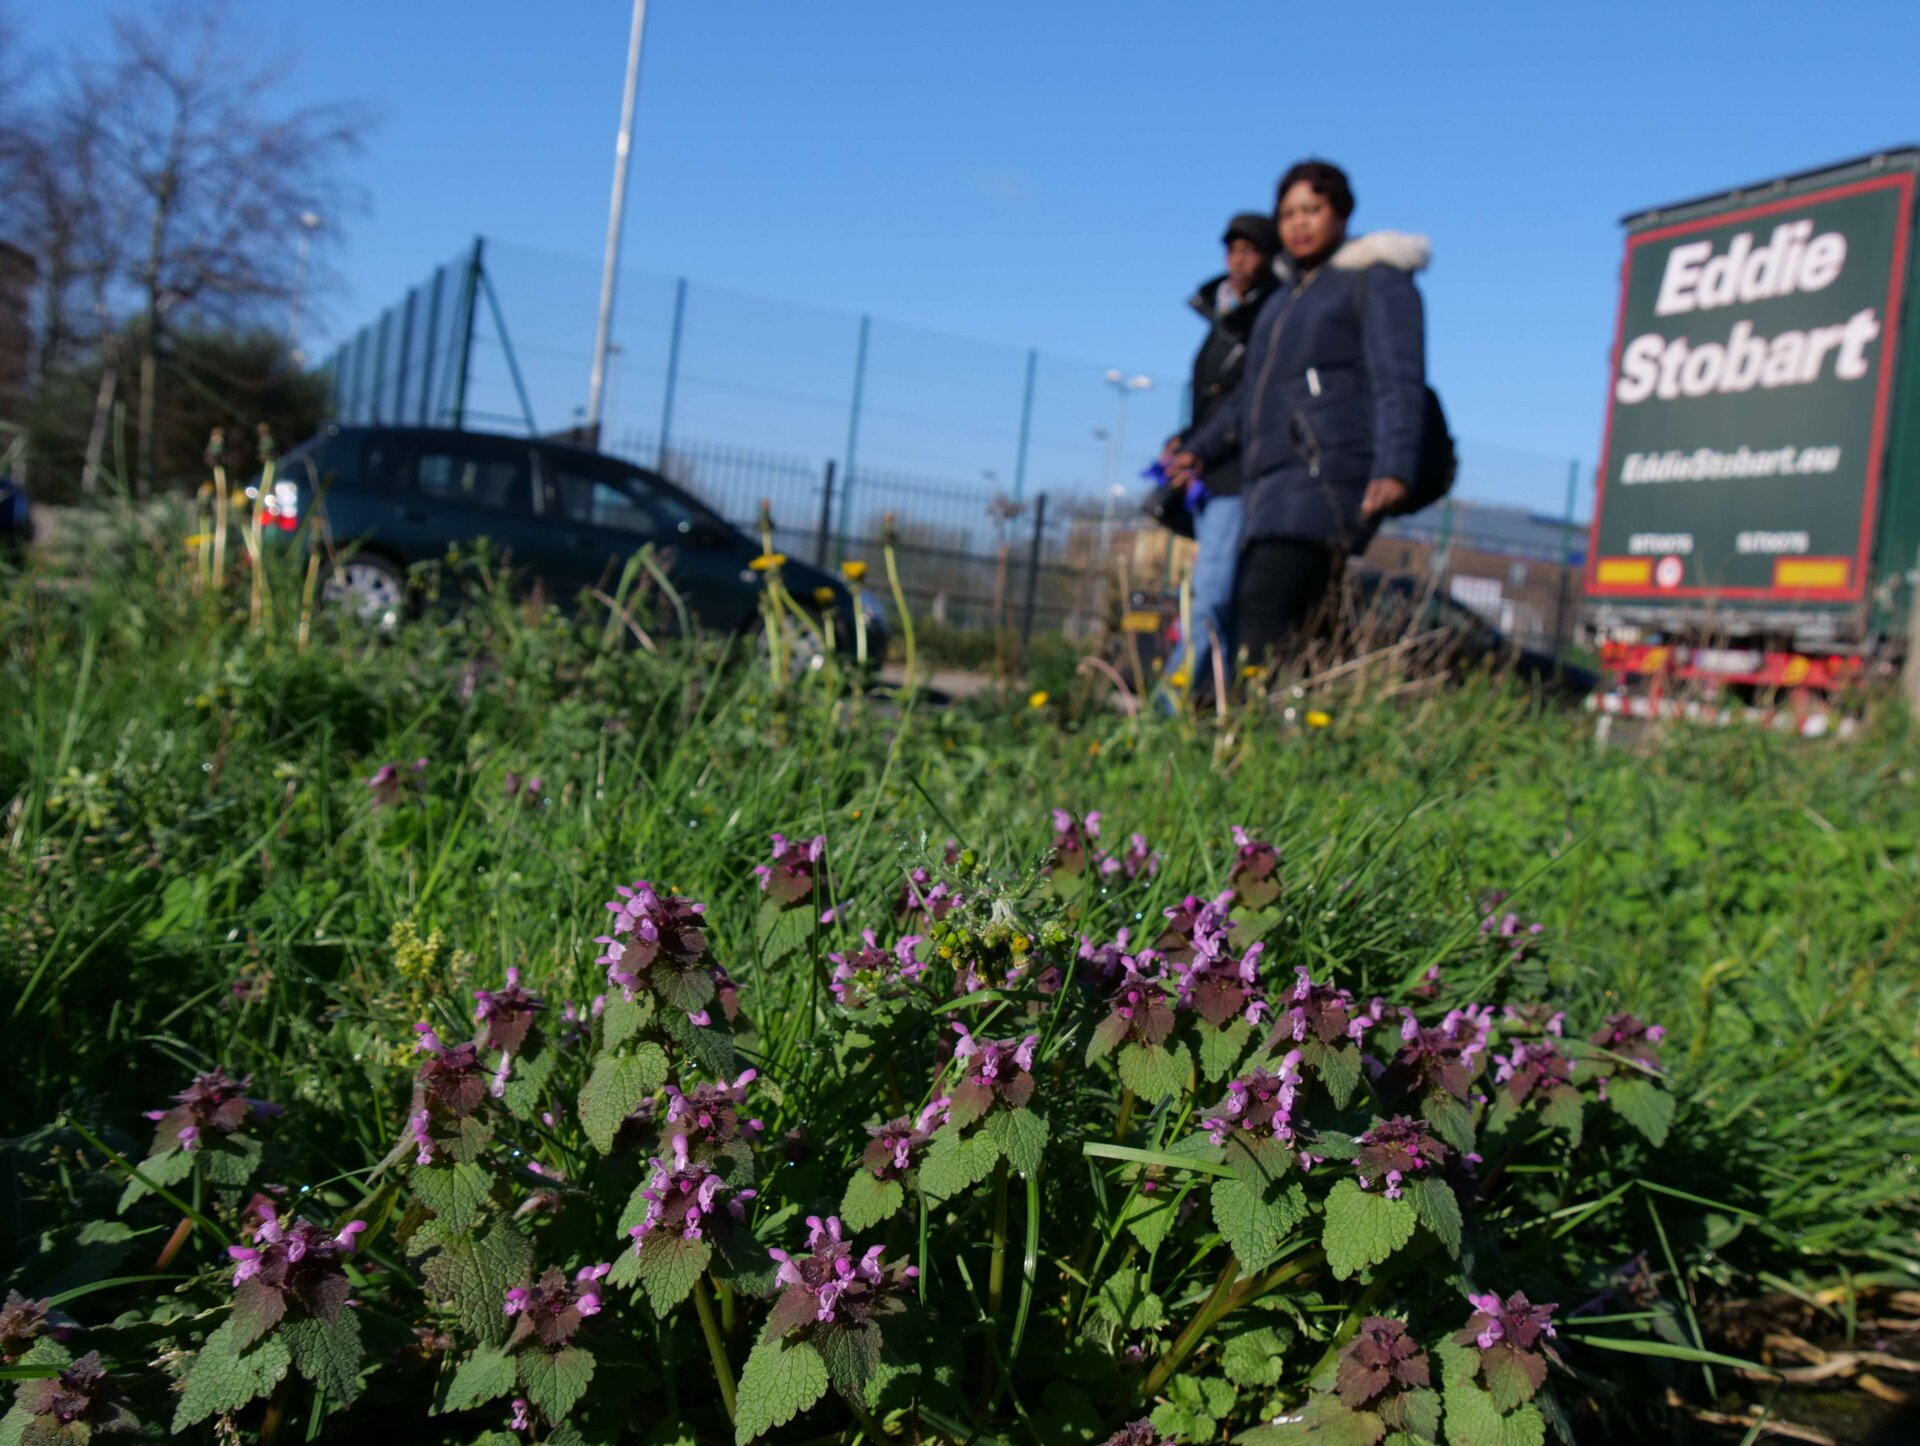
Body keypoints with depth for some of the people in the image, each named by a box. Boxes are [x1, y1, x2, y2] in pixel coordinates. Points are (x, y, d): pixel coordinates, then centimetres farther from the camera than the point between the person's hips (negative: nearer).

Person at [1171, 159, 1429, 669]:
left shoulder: (1378, 282, 5)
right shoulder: (1287, 296, 27)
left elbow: (1400, 381, -8)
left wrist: (1394, 470, -23)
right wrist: (1201, 451, 26)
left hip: (1330, 475, -8)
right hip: (1273, 483, 8)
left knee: (1263, 605, -25)